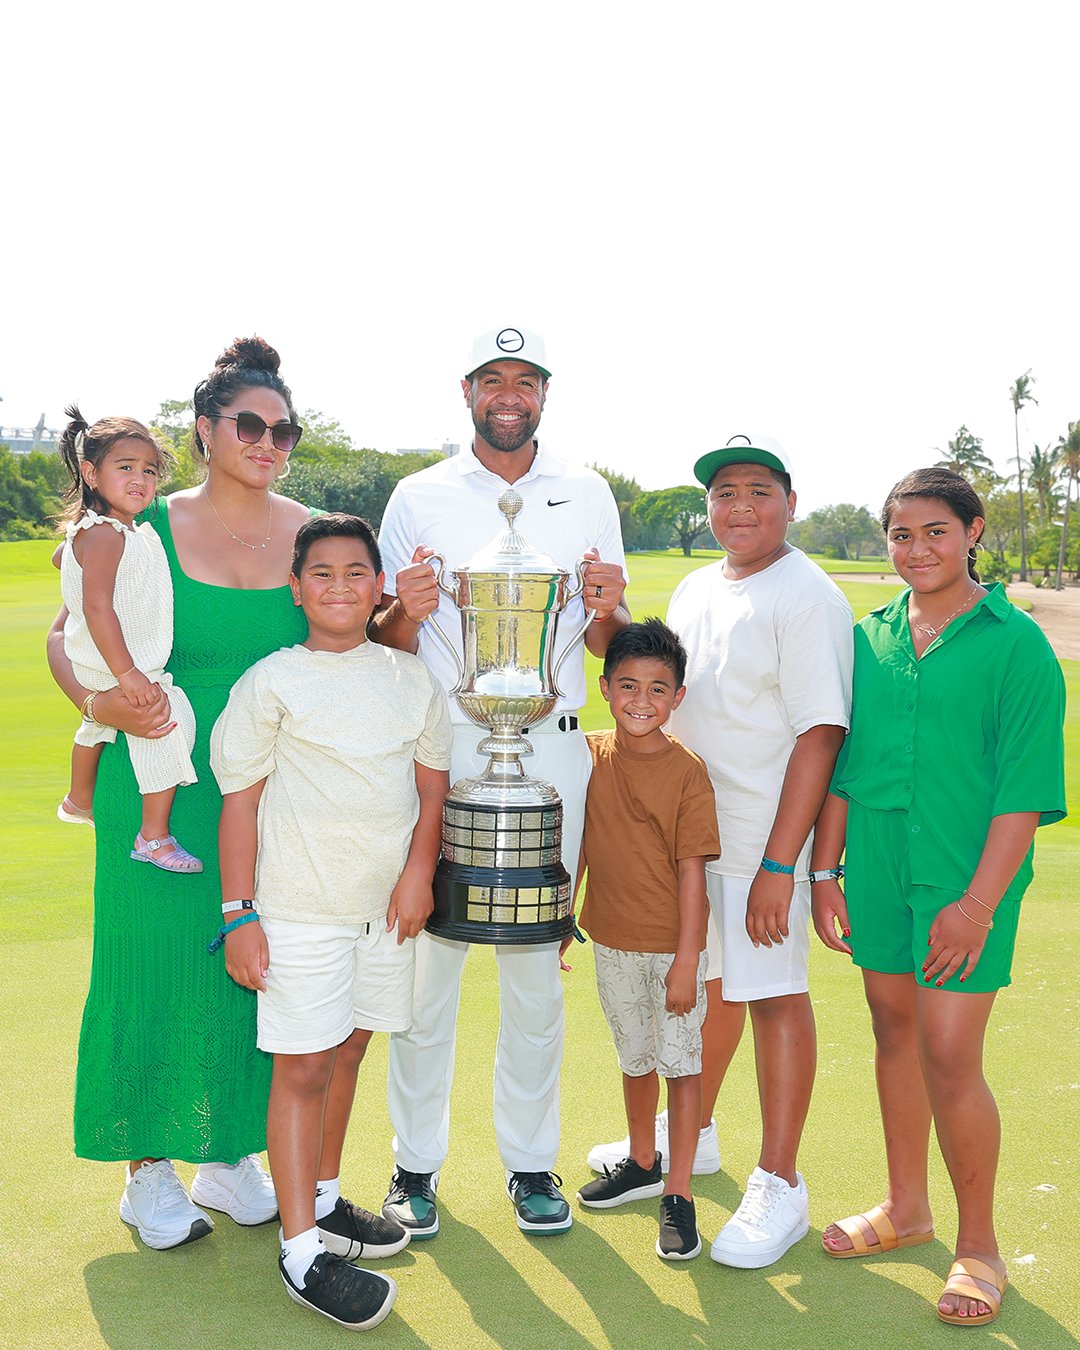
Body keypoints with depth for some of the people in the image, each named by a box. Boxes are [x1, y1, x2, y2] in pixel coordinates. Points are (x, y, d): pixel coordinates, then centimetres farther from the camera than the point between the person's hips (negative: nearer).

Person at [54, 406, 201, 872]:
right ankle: (153, 836, -17)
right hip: (111, 671, -12)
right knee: (171, 720, -22)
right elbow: (98, 608, -32)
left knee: (98, 721, 33)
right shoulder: (104, 535, -23)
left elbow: (62, 556, 29)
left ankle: (79, 800, 62)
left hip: (102, 673, 12)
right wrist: (125, 672, -35)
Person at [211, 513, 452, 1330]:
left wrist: (418, 873, -2)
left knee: (347, 1053, 16)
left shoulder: (410, 678, 6)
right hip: (300, 906, -4)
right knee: (303, 1069, -2)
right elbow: (241, 801, -5)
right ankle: (302, 1251, 8)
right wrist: (239, 914, -9)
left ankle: (324, 1200, 34)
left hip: (385, 901, 5)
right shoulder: (272, 683, -5)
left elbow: (433, 780, 10)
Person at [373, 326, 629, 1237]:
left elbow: (606, 642, 11)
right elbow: (387, 643, 6)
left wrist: (608, 608, -12)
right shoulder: (420, 498, 6)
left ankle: (531, 1160, 21)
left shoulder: (588, 495, 10)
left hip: (552, 748, 1)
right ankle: (416, 1163, 16)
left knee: (537, 963, 6)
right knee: (427, 952, 0)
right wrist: (408, 612, -16)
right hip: (442, 744, -1)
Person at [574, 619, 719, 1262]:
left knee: (681, 1063, 3)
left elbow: (691, 870, -14)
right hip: (611, 942, 5)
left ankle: (678, 1196, 16)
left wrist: (686, 960, -15)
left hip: (673, 944, -4)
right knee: (636, 1058, 21)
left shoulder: (687, 771, -15)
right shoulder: (591, 755, -3)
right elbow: (578, 845, 7)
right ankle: (642, 1164, 40)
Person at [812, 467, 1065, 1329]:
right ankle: (906, 1207, 35)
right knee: (895, 1033, 15)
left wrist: (979, 900, -16)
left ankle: (979, 1243, 16)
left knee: (950, 1056, -6)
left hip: (966, 877, -5)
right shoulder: (870, 637, 7)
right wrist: (825, 870, 8)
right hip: (877, 867, 5)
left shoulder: (1017, 644, -7)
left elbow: (1024, 788, -10)